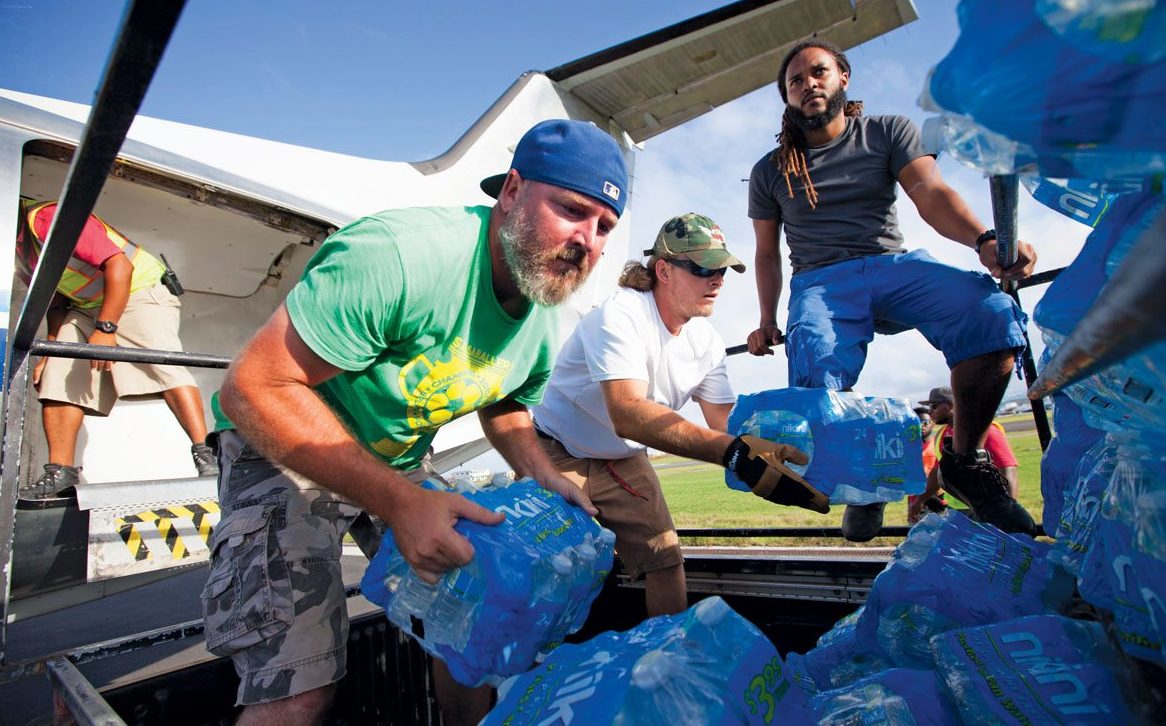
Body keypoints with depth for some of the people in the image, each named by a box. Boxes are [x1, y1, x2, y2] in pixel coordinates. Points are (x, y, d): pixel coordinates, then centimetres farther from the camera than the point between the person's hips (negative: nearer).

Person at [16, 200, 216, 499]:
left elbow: (120, 264, -28)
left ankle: (206, 456, -35)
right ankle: (61, 472, 1)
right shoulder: (20, 249, 10)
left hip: (140, 291, -9)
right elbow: (55, 303, 20)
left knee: (164, 367, -27)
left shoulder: (47, 217, -18)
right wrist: (47, 355, 11)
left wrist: (105, 328, -29)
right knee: (57, 380, -3)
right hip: (85, 307, 10)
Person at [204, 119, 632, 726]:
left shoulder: (544, 326, -8)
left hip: (401, 460, 7)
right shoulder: (402, 255, -34)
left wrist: (541, 474, -9)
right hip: (282, 448, -6)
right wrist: (400, 504, -37)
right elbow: (252, 389, -32)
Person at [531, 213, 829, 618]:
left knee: (665, 558, 3)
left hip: (625, 461, 6)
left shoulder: (707, 343, -4)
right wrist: (736, 452, -51)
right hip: (560, 456, -6)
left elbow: (727, 421, -6)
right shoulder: (620, 314, -28)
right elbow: (628, 415, -43)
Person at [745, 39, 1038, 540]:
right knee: (815, 380, -34)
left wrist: (984, 239, -24)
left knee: (992, 312, -32)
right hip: (820, 282, 0)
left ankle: (965, 460, -11)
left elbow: (930, 192, -4)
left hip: (892, 266, 1)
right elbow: (767, 254, 17)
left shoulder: (889, 132, 13)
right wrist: (767, 321, 4)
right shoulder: (770, 171, 15)